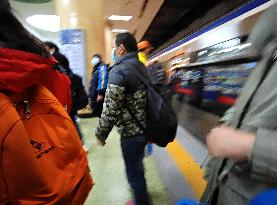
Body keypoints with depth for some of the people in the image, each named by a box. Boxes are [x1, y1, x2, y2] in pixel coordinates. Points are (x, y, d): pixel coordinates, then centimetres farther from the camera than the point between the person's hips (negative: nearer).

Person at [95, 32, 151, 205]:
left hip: (131, 132, -9)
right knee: (137, 165, 29)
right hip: (145, 128, 9)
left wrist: (101, 134, -7)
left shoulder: (119, 71, -20)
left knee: (134, 172, 9)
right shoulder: (142, 67, 7)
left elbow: (110, 110, -22)